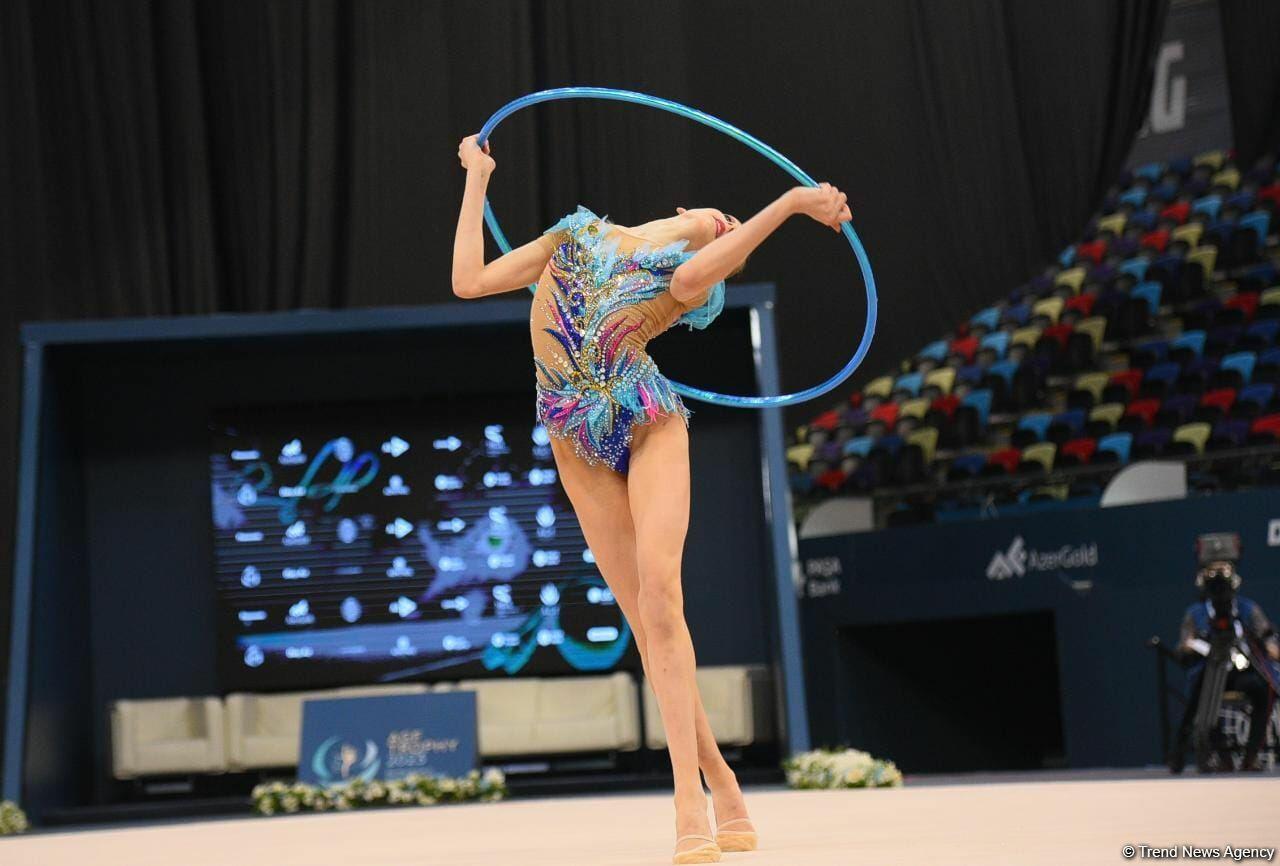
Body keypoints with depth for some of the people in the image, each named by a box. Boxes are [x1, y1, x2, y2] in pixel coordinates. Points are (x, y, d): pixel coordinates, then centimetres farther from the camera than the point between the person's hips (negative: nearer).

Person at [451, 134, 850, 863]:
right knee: (645, 618, -1)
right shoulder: (579, 232, 19)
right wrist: (477, 179, 22)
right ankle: (724, 793, 5)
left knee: (658, 600, -18)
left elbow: (693, 274, -18)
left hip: (647, 421, -3)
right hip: (576, 434, 3)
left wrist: (791, 203, -22)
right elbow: (470, 281, 15)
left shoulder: (694, 279, 9)